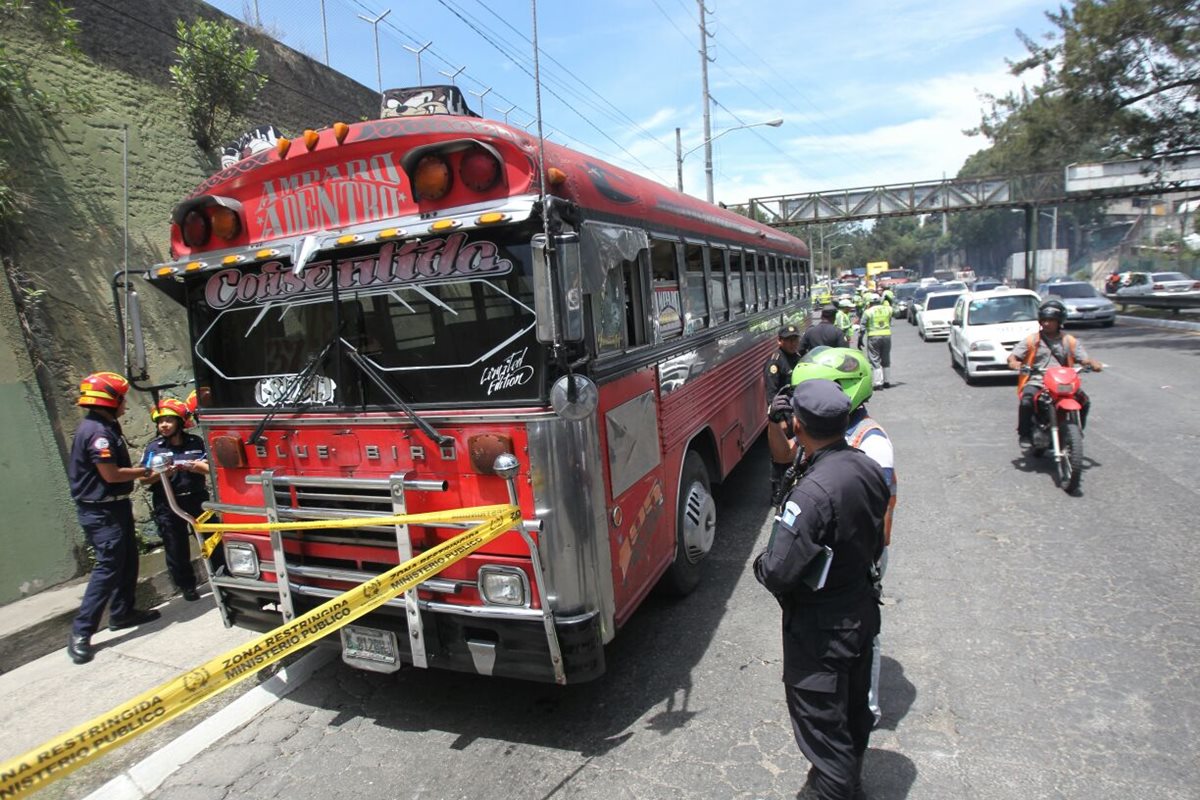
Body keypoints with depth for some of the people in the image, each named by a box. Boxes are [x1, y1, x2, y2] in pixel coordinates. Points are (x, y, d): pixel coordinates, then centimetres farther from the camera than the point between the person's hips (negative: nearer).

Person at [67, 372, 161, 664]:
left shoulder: (106, 427, 12)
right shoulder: (97, 431, -21)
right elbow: (111, 475, -23)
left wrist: (141, 472, 7)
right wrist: (146, 471, -13)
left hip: (114, 507, 11)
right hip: (102, 511, -11)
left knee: (127, 560, 17)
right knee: (107, 568, -8)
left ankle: (122, 613, 29)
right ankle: (81, 633, -3)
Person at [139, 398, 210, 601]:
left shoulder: (196, 443, 1)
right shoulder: (153, 448, 1)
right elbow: (143, 479, -2)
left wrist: (197, 466, -19)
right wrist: (160, 474, -20)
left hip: (197, 500, 0)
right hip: (167, 506, 0)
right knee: (176, 549, 7)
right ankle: (187, 587, 22)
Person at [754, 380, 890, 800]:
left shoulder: (813, 493, -33)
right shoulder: (869, 469, -8)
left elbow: (778, 572, -29)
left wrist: (760, 564, -9)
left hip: (820, 627, -9)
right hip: (863, 608, 9)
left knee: (821, 721, 11)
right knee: (855, 706, 28)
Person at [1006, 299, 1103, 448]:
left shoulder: (1070, 341, 16)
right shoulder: (1031, 340, 10)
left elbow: (1083, 358, 6)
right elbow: (1013, 355, 1)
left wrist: (1093, 363, -17)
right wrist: (1013, 362, -23)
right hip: (1036, 381, -2)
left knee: (1084, 400, -19)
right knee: (1026, 401, -32)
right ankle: (1024, 433, -13)